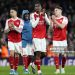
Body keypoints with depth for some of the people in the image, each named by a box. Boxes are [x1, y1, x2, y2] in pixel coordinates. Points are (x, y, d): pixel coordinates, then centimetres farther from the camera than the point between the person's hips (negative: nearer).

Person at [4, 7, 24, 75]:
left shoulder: (20, 21, 0)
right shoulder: (8, 21, 7)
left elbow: (20, 30, -9)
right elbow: (5, 31, 7)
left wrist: (14, 27, -23)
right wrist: (9, 28, -12)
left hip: (18, 40, 0)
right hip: (10, 40, 1)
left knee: (17, 55, 3)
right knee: (11, 53, -14)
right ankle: (12, 69, -12)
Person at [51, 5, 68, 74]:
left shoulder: (64, 19, -2)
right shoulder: (53, 19, 10)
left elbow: (62, 26, -18)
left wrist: (55, 21, -20)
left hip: (63, 39, -2)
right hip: (55, 39, 2)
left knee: (63, 54, 2)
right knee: (56, 54, -6)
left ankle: (63, 68, 20)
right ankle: (57, 69, -6)